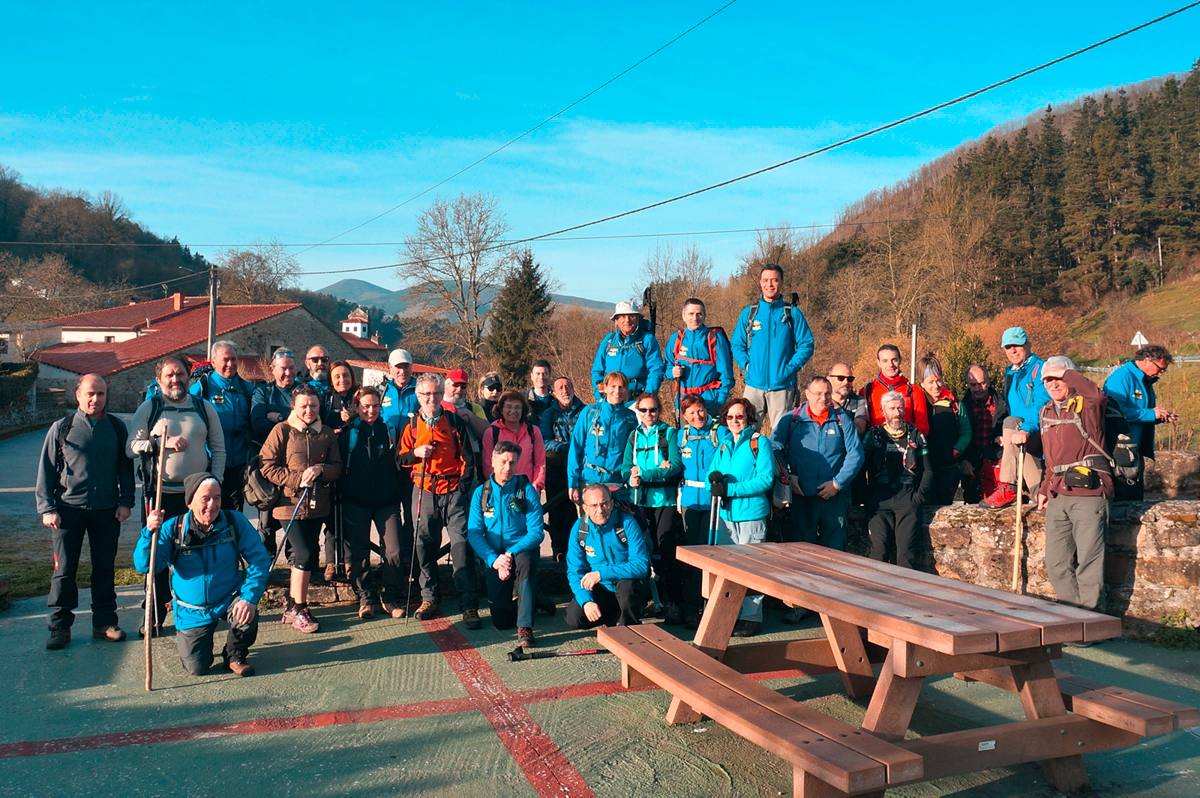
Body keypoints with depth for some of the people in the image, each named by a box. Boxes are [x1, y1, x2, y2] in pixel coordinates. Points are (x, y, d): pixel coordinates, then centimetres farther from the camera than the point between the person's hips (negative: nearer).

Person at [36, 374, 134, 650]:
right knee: (64, 571, 4)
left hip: (107, 510, 2)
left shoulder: (117, 427, 4)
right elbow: (46, 470, 1)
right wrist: (47, 508, -5)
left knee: (105, 569, 9)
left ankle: (104, 622, 19)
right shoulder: (62, 428, -1)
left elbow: (126, 467, 9)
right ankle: (60, 627, 13)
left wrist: (125, 502, 2)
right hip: (68, 510, -1)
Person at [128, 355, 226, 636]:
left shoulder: (204, 407, 7)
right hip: (160, 493, -1)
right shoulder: (149, 408, 3)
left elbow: (219, 449, 9)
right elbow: (131, 447, -4)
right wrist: (164, 442, -17)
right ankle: (155, 616, 17)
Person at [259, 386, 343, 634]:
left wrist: (320, 470, -13)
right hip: (290, 503, -5)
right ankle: (299, 609, 6)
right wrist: (298, 479, -15)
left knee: (301, 557, 12)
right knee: (305, 555, -10)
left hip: (317, 505, 5)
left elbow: (337, 467, 8)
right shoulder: (282, 430, -3)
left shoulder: (327, 434, 9)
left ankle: (291, 606, 25)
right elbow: (267, 466, -7)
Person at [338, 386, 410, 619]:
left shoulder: (388, 431, 5)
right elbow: (338, 467, 5)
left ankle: (391, 597, 9)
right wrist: (341, 494, -1)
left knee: (395, 552, -7)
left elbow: (397, 465, 12)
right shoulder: (348, 434, 3)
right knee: (358, 554, 4)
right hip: (355, 502, 0)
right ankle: (366, 598, 19)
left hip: (386, 501, 0)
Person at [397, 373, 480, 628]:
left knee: (462, 544, -8)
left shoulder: (454, 421, 6)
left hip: (454, 491, -2)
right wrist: (416, 453, -7)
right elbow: (400, 457, 13)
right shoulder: (412, 425, 10)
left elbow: (467, 456, 6)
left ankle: (469, 605, -6)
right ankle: (429, 598, 22)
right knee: (425, 545, 7)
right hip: (424, 491, 2)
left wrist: (464, 485, -2)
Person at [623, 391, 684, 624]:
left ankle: (674, 606, -2)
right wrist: (658, 471, -14)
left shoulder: (669, 433, 1)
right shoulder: (634, 436, 13)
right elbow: (626, 469, 5)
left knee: (665, 553, -8)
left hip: (665, 500, -4)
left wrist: (643, 475, -16)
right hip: (641, 500, 4)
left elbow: (676, 466, -10)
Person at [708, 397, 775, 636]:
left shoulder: (760, 443, -4)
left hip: (751, 513, -6)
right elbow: (713, 473, 13)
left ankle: (751, 617, 8)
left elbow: (766, 479, -14)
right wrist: (715, 478, -13)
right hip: (726, 514, 6)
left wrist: (731, 489, -18)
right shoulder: (724, 445, 15)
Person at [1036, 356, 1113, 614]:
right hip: (1057, 496, 7)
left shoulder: (1085, 405, -1)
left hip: (1088, 493, -7)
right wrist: (1044, 489, 16)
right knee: (1056, 563, 7)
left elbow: (1097, 395, -29)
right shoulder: (1045, 413, 18)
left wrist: (1066, 372, -17)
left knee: (1088, 561, -2)